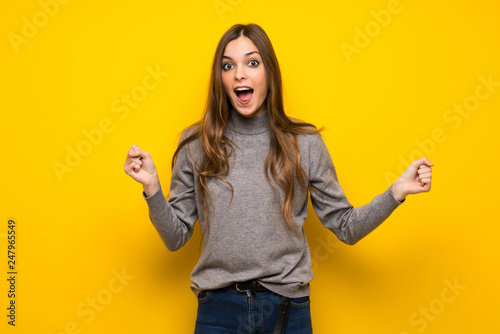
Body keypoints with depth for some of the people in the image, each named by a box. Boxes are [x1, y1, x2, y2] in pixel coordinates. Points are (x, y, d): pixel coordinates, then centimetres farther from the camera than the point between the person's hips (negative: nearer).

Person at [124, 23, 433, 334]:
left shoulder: (305, 144, -2)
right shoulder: (196, 145, -1)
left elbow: (345, 227, 2)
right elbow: (176, 236, 1)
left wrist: (396, 192, -10)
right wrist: (152, 187, -14)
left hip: (287, 308, 0)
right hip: (219, 309, 1)